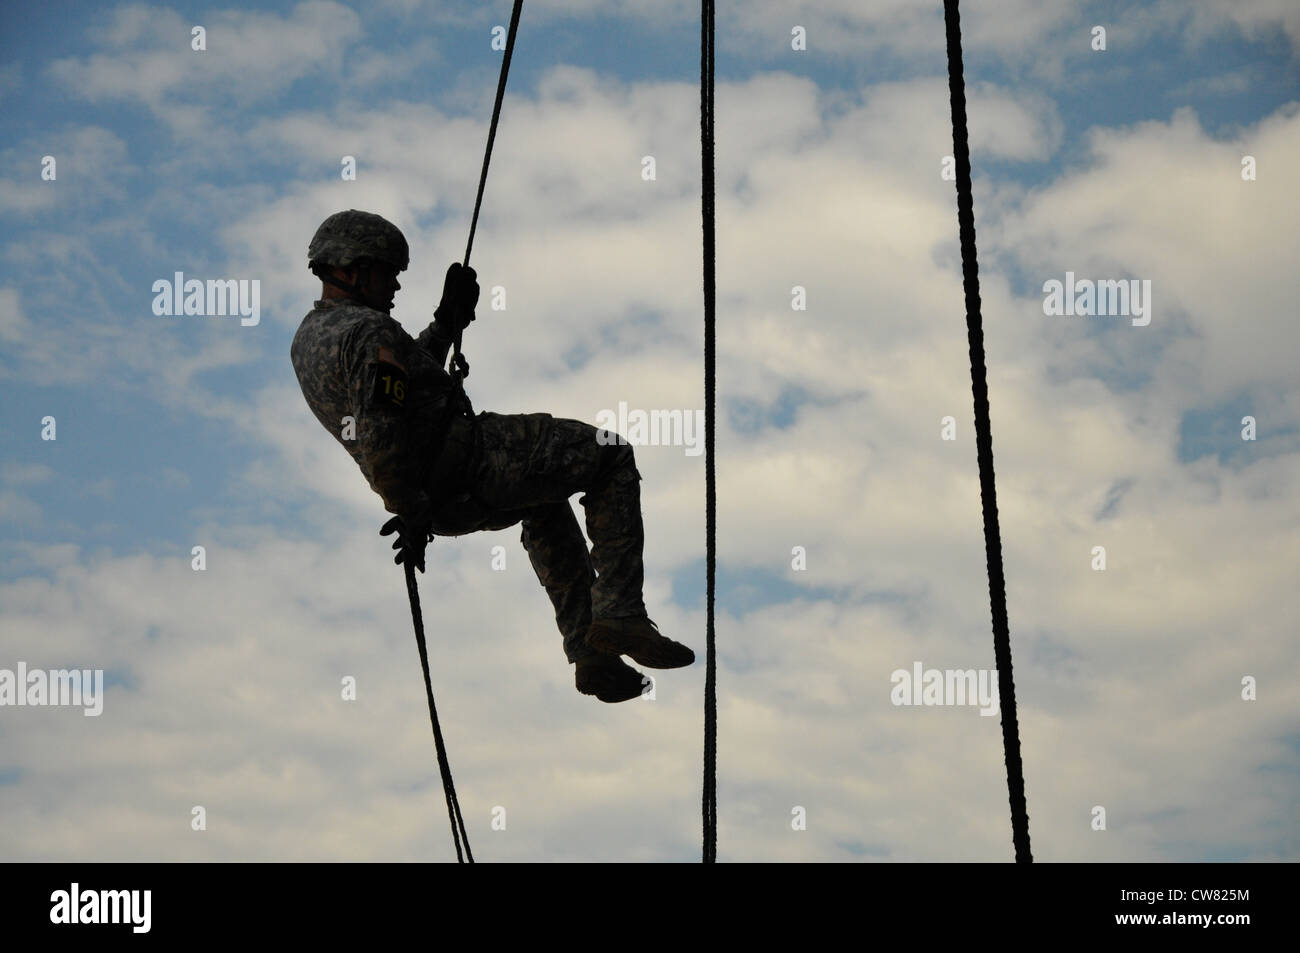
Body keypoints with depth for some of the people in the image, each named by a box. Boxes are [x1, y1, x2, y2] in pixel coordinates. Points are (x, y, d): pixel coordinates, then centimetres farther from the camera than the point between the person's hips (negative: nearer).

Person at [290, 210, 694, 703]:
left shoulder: (307, 338, 13)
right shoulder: (368, 333, -20)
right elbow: (380, 436, -28)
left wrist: (448, 321, 22)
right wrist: (412, 516, -19)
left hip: (440, 500, 11)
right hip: (469, 465, -11)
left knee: (544, 501, 35)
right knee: (611, 456, 3)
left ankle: (589, 654, 30)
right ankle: (619, 615, -4)